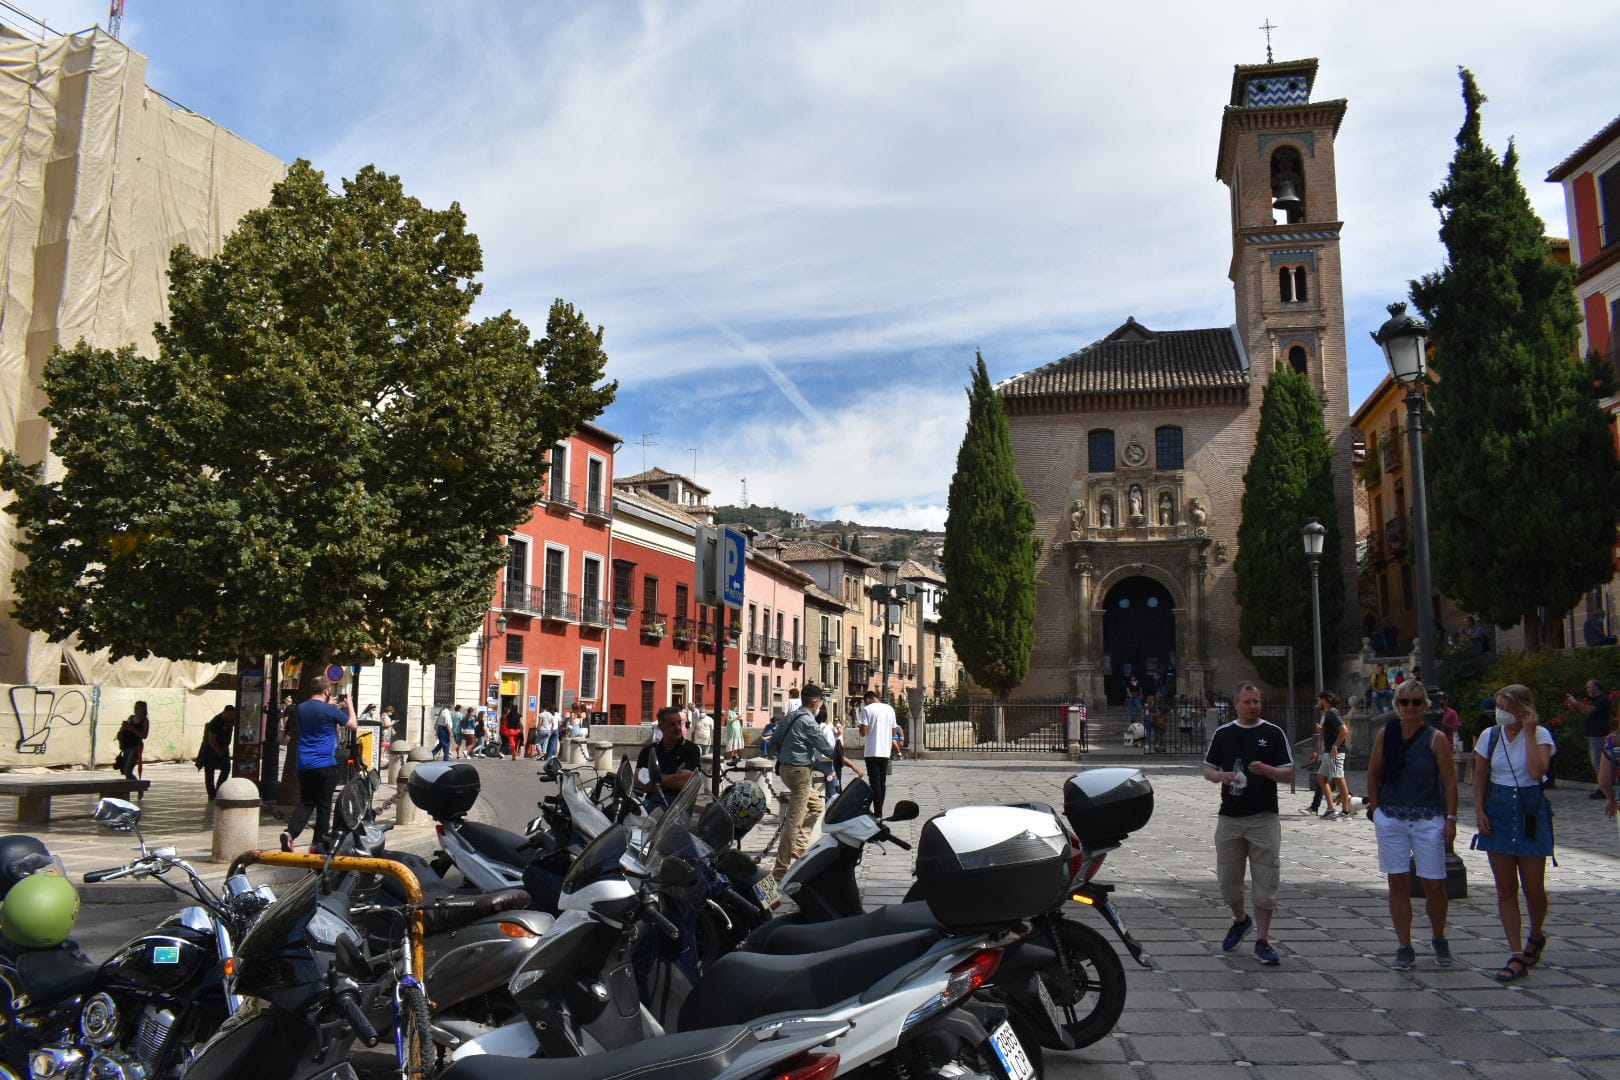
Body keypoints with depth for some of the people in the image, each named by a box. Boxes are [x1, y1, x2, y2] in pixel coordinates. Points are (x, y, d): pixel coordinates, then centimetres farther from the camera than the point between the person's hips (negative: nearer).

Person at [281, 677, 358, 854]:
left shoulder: (302, 708, 7)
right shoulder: (330, 710, -12)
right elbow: (353, 726, 0)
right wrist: (349, 705, 11)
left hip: (304, 765, 6)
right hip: (325, 765, -5)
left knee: (306, 802, 11)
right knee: (324, 805, 5)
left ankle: (290, 833, -12)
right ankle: (318, 843, 8)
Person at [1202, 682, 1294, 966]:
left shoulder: (1274, 733, 2)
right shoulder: (1222, 734, 7)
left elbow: (1289, 773, 2)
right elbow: (1208, 770, 11)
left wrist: (1266, 770, -18)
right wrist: (1222, 776, -11)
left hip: (1264, 818, -2)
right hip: (1229, 817, 2)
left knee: (1266, 881, -2)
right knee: (1228, 879, 8)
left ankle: (1263, 941, 8)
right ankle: (1241, 920, 35)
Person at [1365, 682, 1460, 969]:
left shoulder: (1436, 739, -3)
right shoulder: (1385, 735, 3)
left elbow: (1449, 781, -3)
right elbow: (1373, 774, 10)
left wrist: (1451, 819, -8)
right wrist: (1376, 809, 5)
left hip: (1429, 820, -2)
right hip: (1391, 819, 2)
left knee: (1434, 885, 2)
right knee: (1397, 884, 4)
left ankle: (1438, 940, 27)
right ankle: (1404, 947, 13)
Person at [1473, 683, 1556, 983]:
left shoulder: (1540, 735, -5)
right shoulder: (1490, 736, 4)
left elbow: (1537, 771, -23)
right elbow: (1480, 779, 9)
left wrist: (1529, 733, -18)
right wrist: (1479, 811, -3)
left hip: (1531, 811, -3)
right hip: (1497, 810, 3)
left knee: (1533, 887, 4)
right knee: (1505, 888, 2)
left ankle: (1536, 935, 35)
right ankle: (1518, 956, 7)